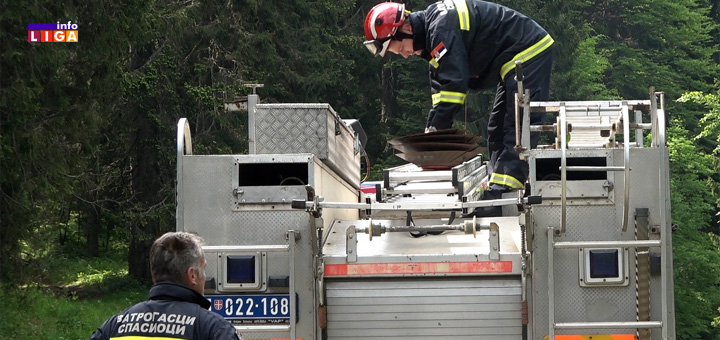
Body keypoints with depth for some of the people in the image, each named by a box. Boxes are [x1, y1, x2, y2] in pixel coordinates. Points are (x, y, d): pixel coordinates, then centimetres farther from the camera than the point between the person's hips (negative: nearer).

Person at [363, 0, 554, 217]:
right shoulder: (432, 33, 8)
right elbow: (440, 86, 9)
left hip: (528, 53, -11)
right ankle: (498, 189, 13)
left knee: (516, 130, -15)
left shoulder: (442, 28, -25)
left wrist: (434, 131, -22)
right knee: (498, 130, 12)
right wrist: (432, 131, 0)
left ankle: (502, 190, -21)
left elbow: (454, 83, -28)